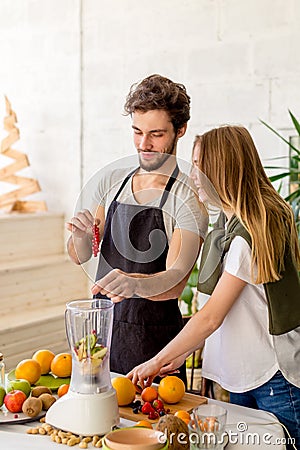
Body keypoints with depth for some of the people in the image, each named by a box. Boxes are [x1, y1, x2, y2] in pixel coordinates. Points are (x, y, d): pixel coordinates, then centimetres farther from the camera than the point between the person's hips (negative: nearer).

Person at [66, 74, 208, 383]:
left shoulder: (189, 198, -13)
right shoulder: (111, 182, 5)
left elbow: (175, 281, -24)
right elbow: (80, 256, 5)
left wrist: (135, 284, -44)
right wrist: (80, 235, -17)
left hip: (153, 341, -5)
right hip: (99, 327, 5)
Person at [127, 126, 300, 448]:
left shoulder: (251, 233, -21)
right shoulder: (232, 226, 9)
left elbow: (211, 316, -20)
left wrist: (157, 362, -11)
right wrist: (182, 354, 7)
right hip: (243, 375, 9)